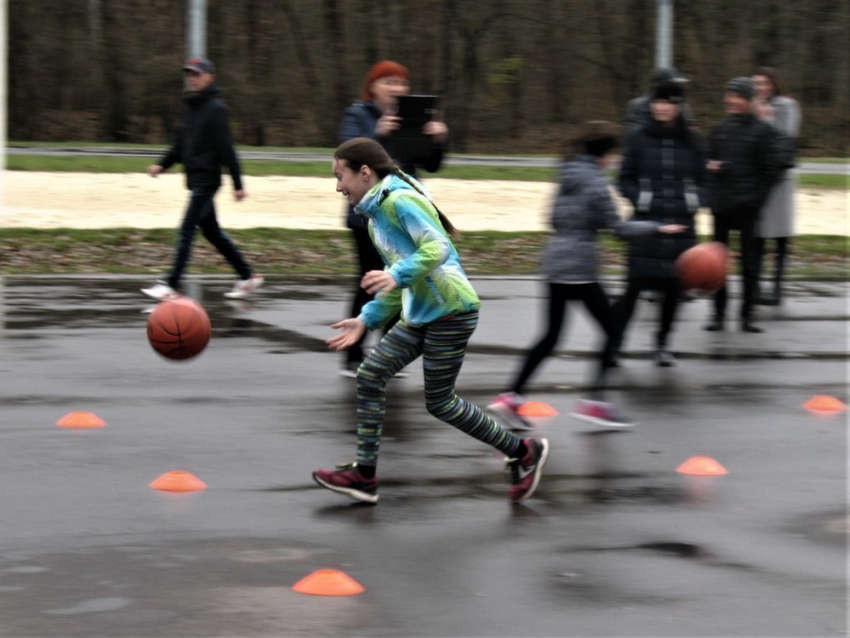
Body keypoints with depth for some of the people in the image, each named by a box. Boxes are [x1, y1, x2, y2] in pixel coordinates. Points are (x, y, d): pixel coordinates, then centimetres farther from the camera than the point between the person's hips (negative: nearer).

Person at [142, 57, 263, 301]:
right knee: (211, 230, 14)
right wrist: (163, 165, 11)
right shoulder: (190, 106, 13)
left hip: (206, 179, -9)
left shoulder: (215, 108, -13)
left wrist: (238, 184, -16)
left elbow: (226, 148, -15)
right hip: (195, 178, 9)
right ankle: (247, 276, 23)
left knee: (186, 231, -9)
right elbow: (182, 142, 22)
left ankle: (171, 286, -8)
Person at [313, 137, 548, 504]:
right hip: (420, 313, 10)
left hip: (450, 311, -10)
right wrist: (366, 321, 19)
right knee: (370, 376, 2)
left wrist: (396, 276, -39)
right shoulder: (376, 216, 16)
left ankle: (522, 453, 13)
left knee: (439, 402, -2)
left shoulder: (400, 200, -14)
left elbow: (437, 247, -27)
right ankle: (364, 475, 6)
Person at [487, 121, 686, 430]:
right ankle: (595, 399, 1)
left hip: (555, 263, 8)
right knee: (611, 328, 4)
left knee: (550, 336, 12)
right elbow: (619, 228, -13)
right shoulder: (594, 182, -13)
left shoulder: (569, 177, 11)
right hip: (579, 268, -8)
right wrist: (657, 228, -5)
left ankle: (511, 396, 5)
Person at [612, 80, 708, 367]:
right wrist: (639, 198, -11)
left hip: (681, 225, 2)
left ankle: (662, 344, 22)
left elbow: (703, 181, 15)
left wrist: (696, 199, -5)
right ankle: (612, 344, -1)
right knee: (636, 284, -8)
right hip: (646, 223, -2)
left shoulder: (692, 141, 6)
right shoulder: (640, 139, 1)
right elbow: (625, 179, 6)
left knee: (673, 287, 5)